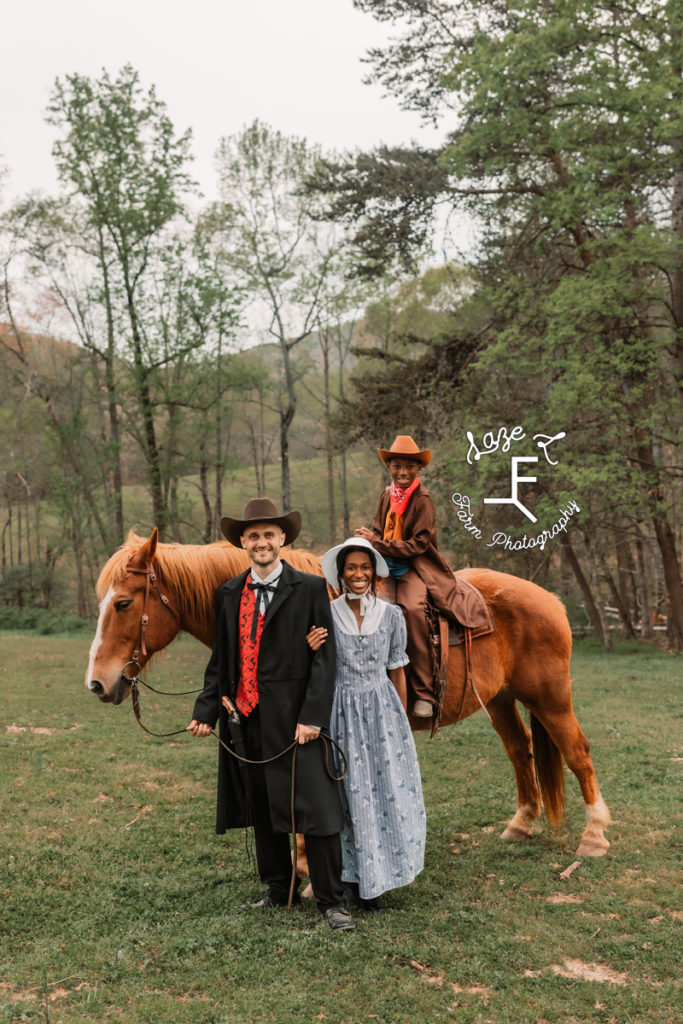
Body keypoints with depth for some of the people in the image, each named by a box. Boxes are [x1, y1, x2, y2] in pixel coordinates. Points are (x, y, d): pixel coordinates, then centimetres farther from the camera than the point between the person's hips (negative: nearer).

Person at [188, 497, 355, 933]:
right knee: (262, 810, 15)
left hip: (294, 719, -5)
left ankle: (332, 901, 10)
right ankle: (278, 891, 31)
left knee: (314, 808, -2)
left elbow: (324, 658, -7)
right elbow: (220, 661, 13)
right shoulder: (229, 594, 10)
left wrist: (311, 717, -15)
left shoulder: (310, 589, -4)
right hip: (246, 718, 5)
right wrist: (207, 712, 3)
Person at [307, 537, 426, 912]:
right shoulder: (326, 615, -3)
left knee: (389, 792, 2)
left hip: (383, 710, 2)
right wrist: (311, 651, -19)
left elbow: (397, 671, 7)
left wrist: (403, 723, 8)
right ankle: (352, 876, 20)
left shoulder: (391, 615, 0)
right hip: (341, 712, -1)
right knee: (349, 794, 3)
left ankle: (372, 881, 18)